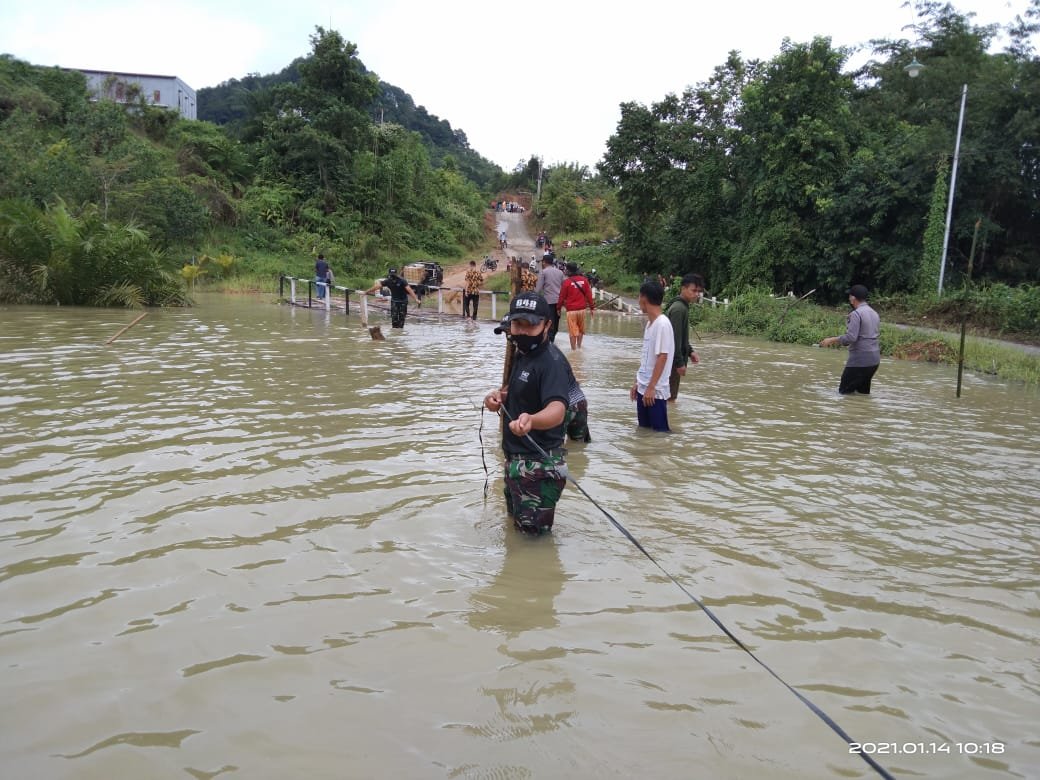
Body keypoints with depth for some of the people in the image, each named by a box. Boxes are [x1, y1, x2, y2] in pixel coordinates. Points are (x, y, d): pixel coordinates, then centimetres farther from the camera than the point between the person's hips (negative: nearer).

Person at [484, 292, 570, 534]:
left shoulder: (551, 361, -23)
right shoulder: (523, 354, 6)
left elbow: (557, 410, -39)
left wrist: (531, 420, -61)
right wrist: (500, 396, 0)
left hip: (538, 463, -10)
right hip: (515, 457, 10)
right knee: (515, 523, 28)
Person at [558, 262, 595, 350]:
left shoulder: (566, 282, -9)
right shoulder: (584, 280, 1)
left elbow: (562, 296, -3)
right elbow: (589, 295, 3)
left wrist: (559, 307, 10)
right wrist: (591, 307, 10)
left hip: (571, 310, -3)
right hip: (582, 309, 3)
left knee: (573, 331, 2)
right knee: (581, 330, 19)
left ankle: (574, 349, 6)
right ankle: (579, 346, 26)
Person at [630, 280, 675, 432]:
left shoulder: (662, 324, -16)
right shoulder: (650, 322, 11)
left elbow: (662, 357, -20)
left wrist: (651, 387, -21)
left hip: (655, 391, -9)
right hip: (643, 388, 9)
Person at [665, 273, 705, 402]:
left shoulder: (682, 307, 13)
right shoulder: (679, 309, -19)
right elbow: (675, 338, -23)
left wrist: (690, 351, 14)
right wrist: (680, 362, -21)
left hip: (674, 359, 10)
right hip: (672, 360, -10)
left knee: (670, 395, 17)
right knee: (669, 396, -5)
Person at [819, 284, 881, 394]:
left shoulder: (856, 314, -14)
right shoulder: (874, 313, 13)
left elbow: (851, 337, -22)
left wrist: (831, 340, -11)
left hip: (860, 360, -9)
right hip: (874, 359, 9)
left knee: (844, 391, -2)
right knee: (863, 391, 15)